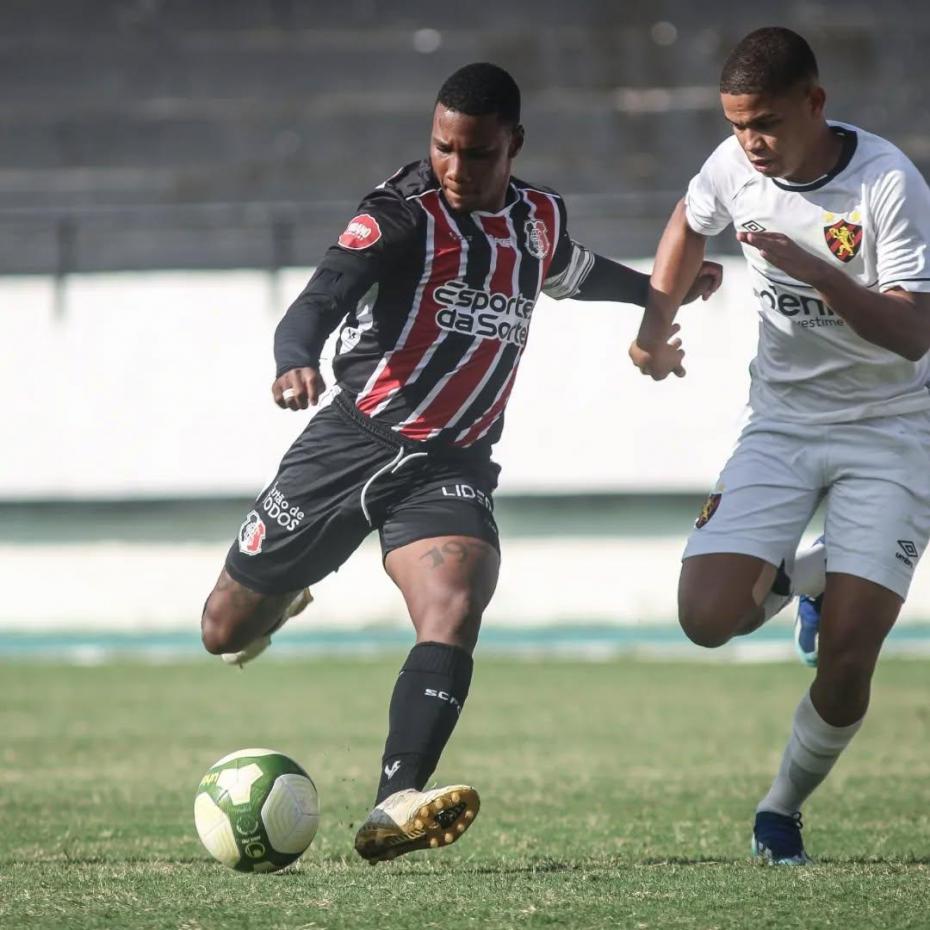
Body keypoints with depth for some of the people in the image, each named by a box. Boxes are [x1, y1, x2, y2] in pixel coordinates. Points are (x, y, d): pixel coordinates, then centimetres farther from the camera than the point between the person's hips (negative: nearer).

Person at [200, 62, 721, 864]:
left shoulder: (541, 219, 8)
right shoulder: (404, 215, -11)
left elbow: (571, 272, 34)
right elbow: (321, 298, -26)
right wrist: (297, 363, -47)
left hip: (454, 466, 3)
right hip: (356, 439, -3)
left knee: (455, 611, -27)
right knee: (226, 634, 7)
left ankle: (395, 809, -41)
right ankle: (277, 597, 47)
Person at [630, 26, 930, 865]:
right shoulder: (735, 167, -5)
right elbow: (690, 223, 20)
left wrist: (816, 271, -38)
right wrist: (657, 324, 8)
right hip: (781, 423, 4)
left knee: (847, 655, -13)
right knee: (707, 619, -14)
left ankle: (784, 809, 12)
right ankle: (796, 577, 22)